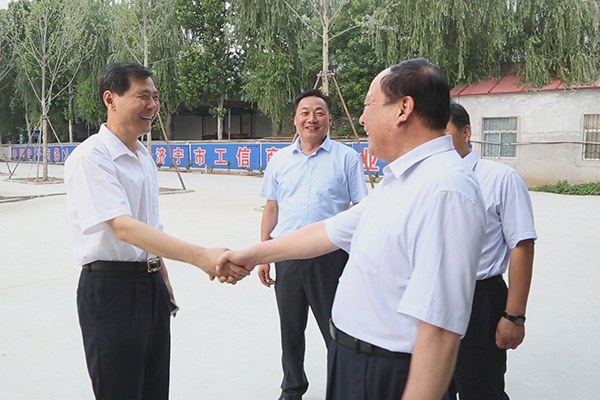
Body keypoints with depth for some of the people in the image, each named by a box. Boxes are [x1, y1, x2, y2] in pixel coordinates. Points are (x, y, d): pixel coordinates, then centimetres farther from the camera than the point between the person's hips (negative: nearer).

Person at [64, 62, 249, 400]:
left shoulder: (145, 158, 10)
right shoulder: (90, 158, -17)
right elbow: (123, 227, -30)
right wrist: (200, 257, -41)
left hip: (152, 284, 8)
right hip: (110, 286, -8)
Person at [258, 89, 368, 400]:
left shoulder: (346, 158, -2)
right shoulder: (280, 159, 9)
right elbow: (271, 209, 12)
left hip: (331, 257, -3)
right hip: (288, 256, 4)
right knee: (290, 331, 16)